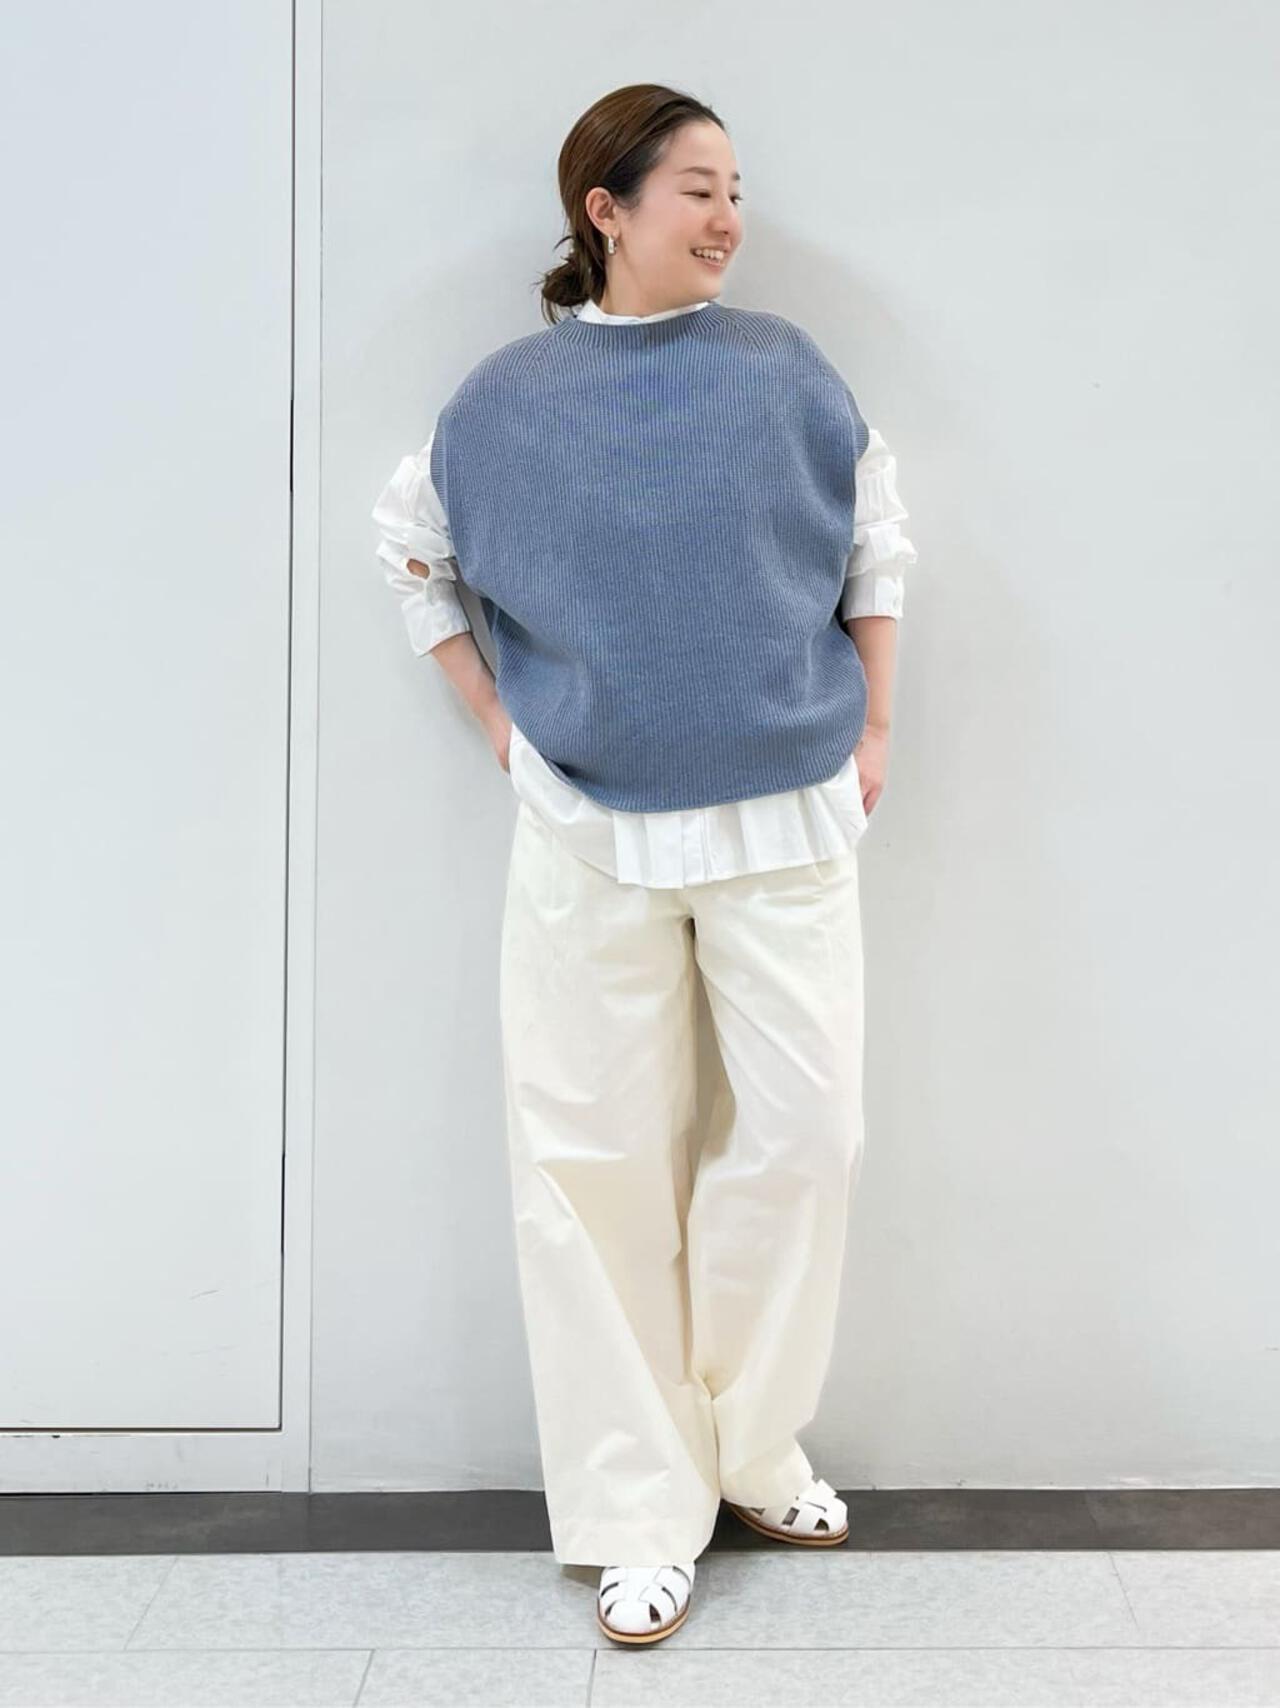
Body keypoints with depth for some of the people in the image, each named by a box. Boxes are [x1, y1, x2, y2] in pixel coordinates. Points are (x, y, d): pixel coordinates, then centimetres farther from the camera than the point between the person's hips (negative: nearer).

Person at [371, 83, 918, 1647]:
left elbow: (877, 541, 12)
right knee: (595, 1159, 2)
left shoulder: (782, 371, 3)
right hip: (588, 828, -1)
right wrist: (492, 716, 9)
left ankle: (752, 1443, 24)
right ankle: (639, 1512, 15)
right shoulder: (510, 396, 2)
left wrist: (874, 725, 8)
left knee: (806, 1126, 1)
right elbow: (410, 544, 16)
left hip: (783, 814, 1)